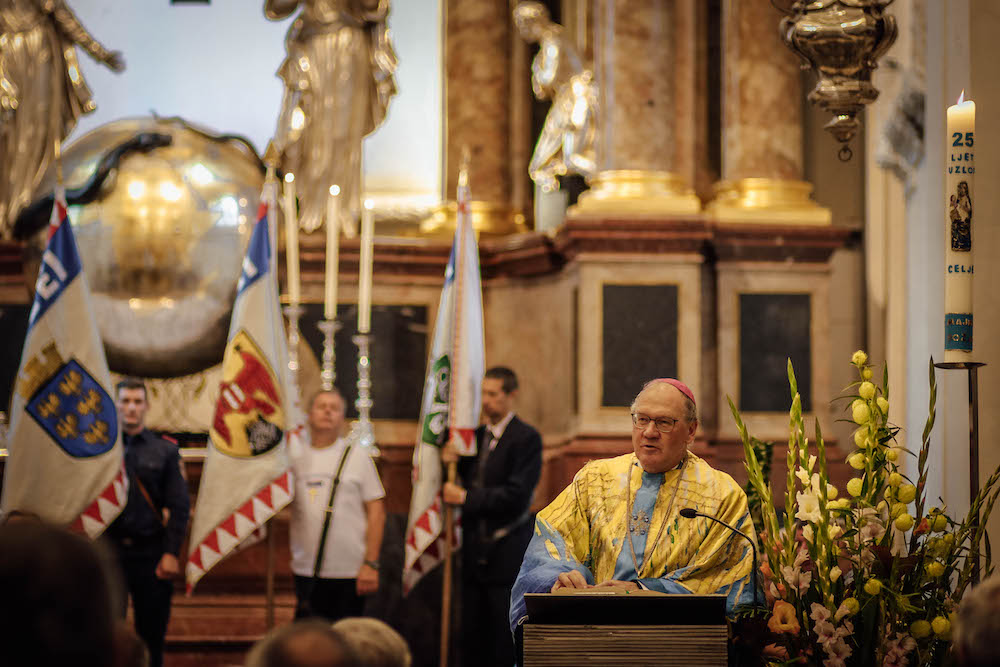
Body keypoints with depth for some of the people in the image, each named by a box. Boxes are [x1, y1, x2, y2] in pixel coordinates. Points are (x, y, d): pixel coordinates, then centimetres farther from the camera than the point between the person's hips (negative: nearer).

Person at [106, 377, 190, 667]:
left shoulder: (165, 451, 7)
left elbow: (179, 506, 4)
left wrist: (171, 553, -6)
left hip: (150, 552, 1)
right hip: (110, 548, -1)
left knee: (152, 631, 5)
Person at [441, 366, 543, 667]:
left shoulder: (526, 438, -8)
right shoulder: (476, 436, 13)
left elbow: (516, 495, -17)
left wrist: (465, 497, -14)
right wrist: (452, 462, -2)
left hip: (508, 554, -7)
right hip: (475, 552, 7)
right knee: (473, 639, 8)